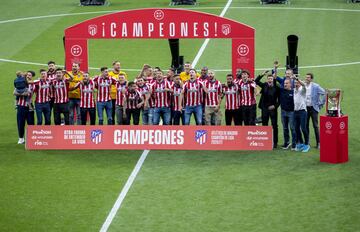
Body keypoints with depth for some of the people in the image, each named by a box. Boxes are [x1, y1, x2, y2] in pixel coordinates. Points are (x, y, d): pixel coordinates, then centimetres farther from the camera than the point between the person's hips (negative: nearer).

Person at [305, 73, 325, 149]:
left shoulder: (316, 86, -9)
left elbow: (324, 93, -8)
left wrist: (321, 104, -6)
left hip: (313, 108, -4)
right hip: (305, 108, 4)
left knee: (315, 126, -3)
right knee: (306, 126, 8)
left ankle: (318, 143, 2)